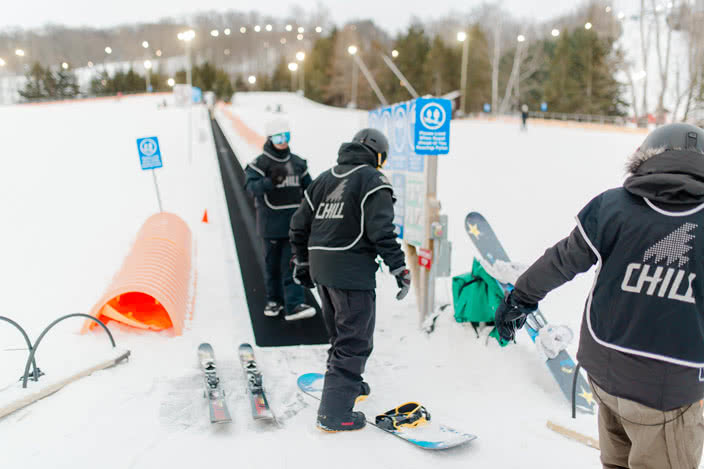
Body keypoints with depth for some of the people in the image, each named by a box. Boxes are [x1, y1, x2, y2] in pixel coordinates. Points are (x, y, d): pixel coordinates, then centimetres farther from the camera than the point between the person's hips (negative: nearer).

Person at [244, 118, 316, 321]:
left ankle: (293, 305, -4)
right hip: (271, 224, -3)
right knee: (273, 263, 9)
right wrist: (271, 181, -36)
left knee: (292, 264, -2)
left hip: (294, 223, 3)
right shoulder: (260, 163, -4)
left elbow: (308, 190, 18)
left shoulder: (298, 163, 11)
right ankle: (274, 300, 25)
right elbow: (251, 186, -19)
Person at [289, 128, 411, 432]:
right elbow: (381, 230, -16)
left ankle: (347, 384, 41)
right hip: (353, 271, -8)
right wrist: (400, 269, -11)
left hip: (321, 269, 8)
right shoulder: (372, 180, -6)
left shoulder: (324, 179, 16)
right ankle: (334, 412, 0)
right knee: (354, 341, -1)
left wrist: (302, 263, 26)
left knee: (340, 333, 24)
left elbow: (299, 225, 18)